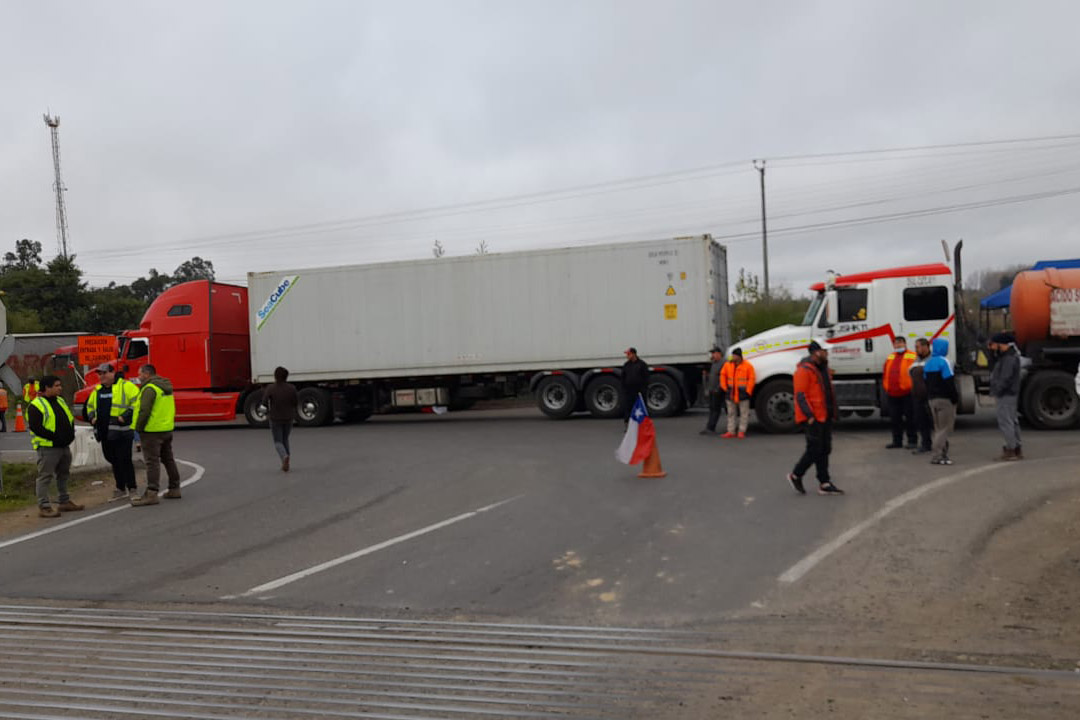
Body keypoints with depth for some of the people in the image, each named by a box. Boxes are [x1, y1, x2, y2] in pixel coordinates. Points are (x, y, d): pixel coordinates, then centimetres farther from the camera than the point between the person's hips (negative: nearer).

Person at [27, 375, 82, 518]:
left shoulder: (60, 401, 15)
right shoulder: (36, 405, -12)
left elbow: (70, 419, 22)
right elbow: (35, 427, -18)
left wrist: (70, 434, 5)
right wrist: (54, 437, -21)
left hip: (64, 446, 9)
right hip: (47, 448, -9)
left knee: (63, 475, 17)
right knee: (45, 477, -4)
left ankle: (64, 502, 28)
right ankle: (44, 506, 0)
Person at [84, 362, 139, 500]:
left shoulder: (125, 386, -5)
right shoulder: (97, 390, 18)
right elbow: (90, 406, 31)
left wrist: (125, 416, -20)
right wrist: (92, 417, 11)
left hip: (122, 431, -7)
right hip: (105, 432, 7)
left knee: (124, 460, -7)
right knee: (113, 460, 13)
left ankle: (131, 487, 2)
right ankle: (121, 488, 22)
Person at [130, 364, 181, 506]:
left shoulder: (150, 388, -16)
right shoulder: (166, 388, 15)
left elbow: (144, 411, -21)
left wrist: (138, 428, -12)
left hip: (152, 430, -9)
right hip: (167, 429, 9)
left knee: (152, 462, -9)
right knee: (168, 459, 16)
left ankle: (151, 494, -11)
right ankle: (174, 489, 22)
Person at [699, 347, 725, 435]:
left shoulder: (723, 363, -14)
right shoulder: (713, 364, 17)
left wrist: (718, 389, -19)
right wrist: (707, 389, 21)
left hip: (718, 391, -9)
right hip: (712, 391, 9)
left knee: (716, 409, -5)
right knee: (712, 409, 10)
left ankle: (710, 428, -6)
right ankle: (709, 429, 13)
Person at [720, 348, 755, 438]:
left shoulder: (748, 366, -5)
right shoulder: (728, 365, 6)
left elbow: (751, 379, -6)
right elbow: (723, 376, 13)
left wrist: (748, 391, -11)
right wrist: (725, 388, 5)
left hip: (742, 394, -4)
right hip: (731, 394, 4)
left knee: (744, 413, 2)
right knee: (731, 413, 8)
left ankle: (742, 431, 9)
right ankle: (731, 431, 13)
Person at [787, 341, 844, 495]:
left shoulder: (823, 367, 14)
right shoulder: (805, 369, -15)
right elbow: (800, 395, -19)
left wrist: (832, 413, 19)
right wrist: (810, 416, -24)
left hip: (824, 417, 9)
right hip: (812, 418, -9)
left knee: (825, 449, 10)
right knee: (814, 449, -5)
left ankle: (824, 484, 15)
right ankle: (795, 476, 12)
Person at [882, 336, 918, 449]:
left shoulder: (912, 356, -4)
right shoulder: (890, 357, 15)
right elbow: (885, 373, 18)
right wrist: (886, 387, 11)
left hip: (907, 393, -6)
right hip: (892, 394, 6)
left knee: (910, 418, 1)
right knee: (895, 418, 11)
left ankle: (912, 441, 9)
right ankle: (897, 441, 20)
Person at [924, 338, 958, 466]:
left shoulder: (928, 363, 13)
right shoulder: (944, 362, -12)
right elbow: (949, 382, -16)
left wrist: (930, 397, 16)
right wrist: (955, 398, -9)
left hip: (932, 399, 8)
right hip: (945, 399, -8)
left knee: (938, 428, 13)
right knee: (945, 428, -6)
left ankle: (943, 454, 16)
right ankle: (937, 456, -10)